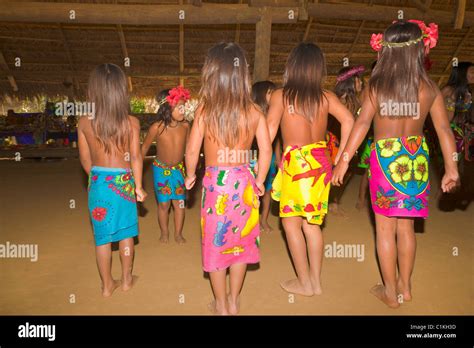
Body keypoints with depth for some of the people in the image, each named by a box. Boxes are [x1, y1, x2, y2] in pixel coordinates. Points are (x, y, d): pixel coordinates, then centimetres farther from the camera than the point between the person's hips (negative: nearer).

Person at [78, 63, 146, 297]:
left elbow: (85, 159, 2)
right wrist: (138, 186, -2)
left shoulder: (84, 123, -7)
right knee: (126, 234, 15)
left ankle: (107, 285, 26)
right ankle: (126, 280, 31)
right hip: (123, 182, -1)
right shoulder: (131, 122, -12)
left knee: (102, 236, 13)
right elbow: (135, 157, -11)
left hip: (97, 182, 2)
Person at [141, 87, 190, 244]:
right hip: (161, 169, -2)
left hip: (179, 169, 2)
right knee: (164, 204, 8)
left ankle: (178, 234, 23)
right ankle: (164, 233, 29)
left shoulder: (185, 125, -13)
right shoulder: (157, 127, -21)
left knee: (179, 202, 5)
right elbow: (145, 146, -5)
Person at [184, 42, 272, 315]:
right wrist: (260, 181, 8)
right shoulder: (255, 112, -5)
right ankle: (234, 301, 32)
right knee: (240, 240, 17)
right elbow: (266, 150, -5)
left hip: (215, 181, -2)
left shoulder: (205, 110, -9)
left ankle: (221, 305, 28)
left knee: (216, 241, 14)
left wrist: (190, 175, 10)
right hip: (244, 181, 2)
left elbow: (192, 150, -8)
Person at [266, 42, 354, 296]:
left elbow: (270, 129, -16)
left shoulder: (280, 95, -6)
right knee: (311, 222, 16)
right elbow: (348, 120, -7)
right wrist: (341, 156, -2)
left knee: (291, 222, 10)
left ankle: (305, 283, 19)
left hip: (296, 163, -5)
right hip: (320, 161, 5)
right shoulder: (326, 96, 3)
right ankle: (316, 281, 26)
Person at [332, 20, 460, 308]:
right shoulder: (430, 88, -1)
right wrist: (451, 169, 4)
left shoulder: (376, 87, -8)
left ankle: (391, 292, 22)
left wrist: (344, 160, -15)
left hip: (385, 159, -3)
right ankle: (405, 285, 32)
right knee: (406, 227, 17)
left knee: (385, 229, 9)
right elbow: (444, 128, -1)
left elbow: (362, 123, -16)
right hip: (416, 159, 3)